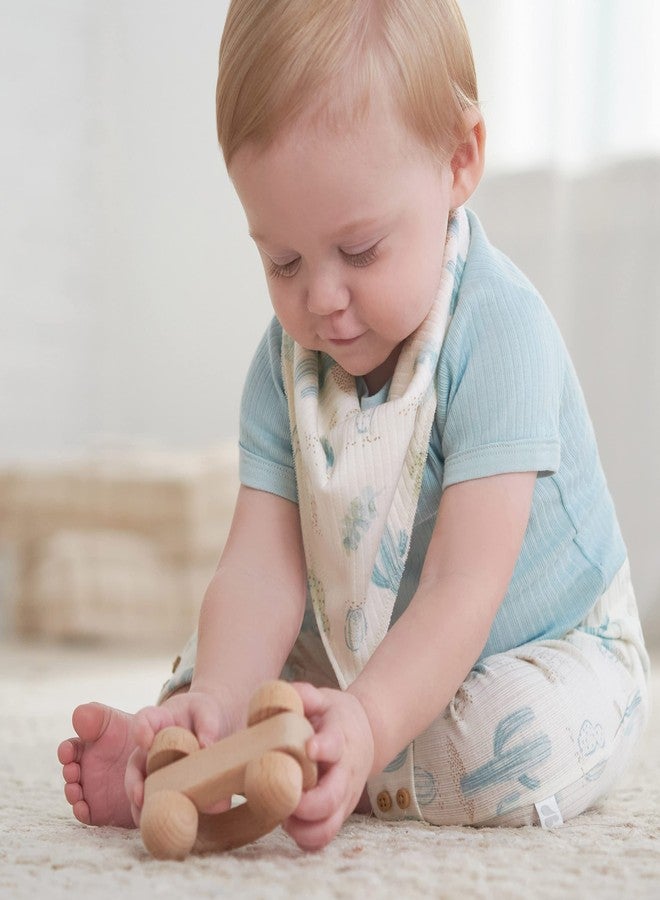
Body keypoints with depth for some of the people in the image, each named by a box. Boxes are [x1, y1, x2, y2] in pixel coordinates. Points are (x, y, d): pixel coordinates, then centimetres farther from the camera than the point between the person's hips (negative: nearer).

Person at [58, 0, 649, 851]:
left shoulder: (497, 330, -28)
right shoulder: (285, 360, -9)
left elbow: (463, 587, -33)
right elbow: (263, 568, -19)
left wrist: (370, 725, -50)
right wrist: (214, 700, -40)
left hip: (548, 646, -5)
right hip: (358, 654, 5)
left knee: (522, 745, -35)